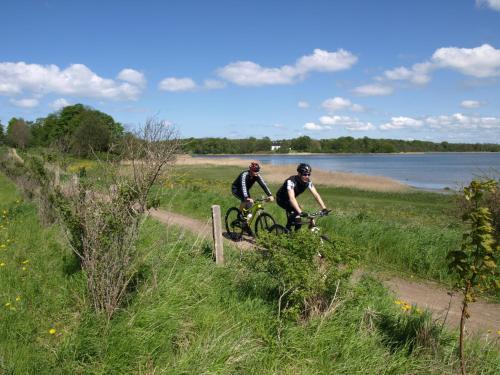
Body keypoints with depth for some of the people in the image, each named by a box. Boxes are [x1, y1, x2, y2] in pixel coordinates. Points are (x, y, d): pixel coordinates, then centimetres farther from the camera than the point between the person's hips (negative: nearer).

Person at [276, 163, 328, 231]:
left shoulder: (308, 182, -17)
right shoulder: (291, 181, -36)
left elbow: (316, 194, -20)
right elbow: (292, 198, -47)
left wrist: (324, 208, -32)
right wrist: (300, 212, -57)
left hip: (289, 200, 6)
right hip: (281, 199, -6)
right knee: (295, 211, -29)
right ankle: (287, 230, -11)